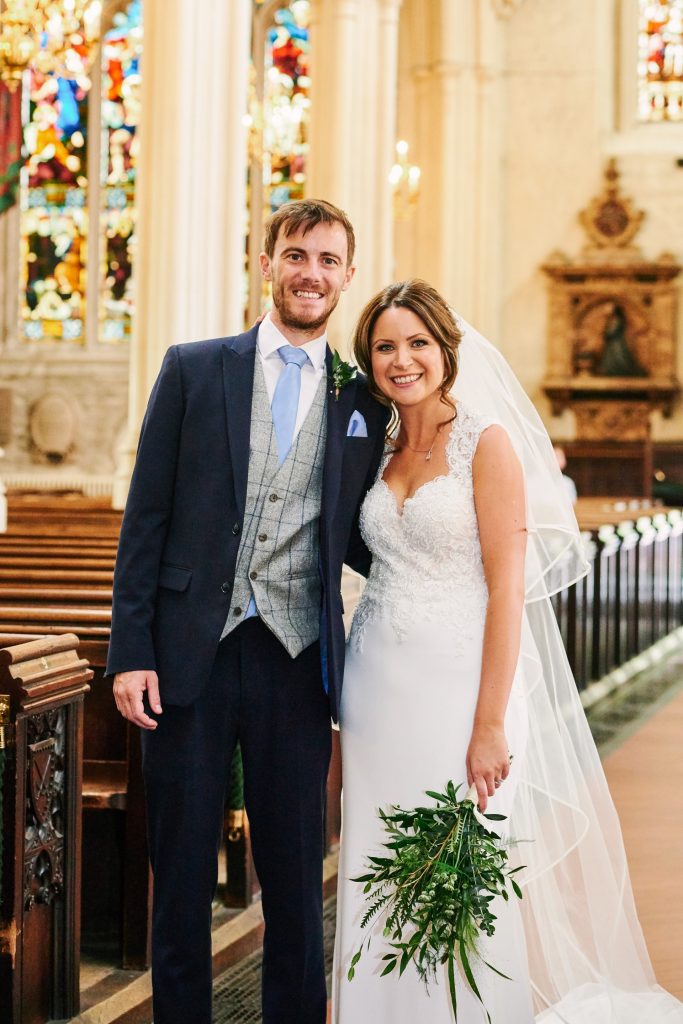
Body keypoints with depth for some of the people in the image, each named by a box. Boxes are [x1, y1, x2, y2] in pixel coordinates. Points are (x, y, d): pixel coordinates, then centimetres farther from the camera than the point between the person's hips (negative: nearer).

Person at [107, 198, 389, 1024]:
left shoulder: (363, 400, 8)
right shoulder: (192, 369, 4)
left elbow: (352, 540, 13)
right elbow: (145, 519, 2)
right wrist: (131, 652, -5)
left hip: (296, 660, 1)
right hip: (191, 654, -1)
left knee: (295, 879, 9)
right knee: (182, 872, 8)